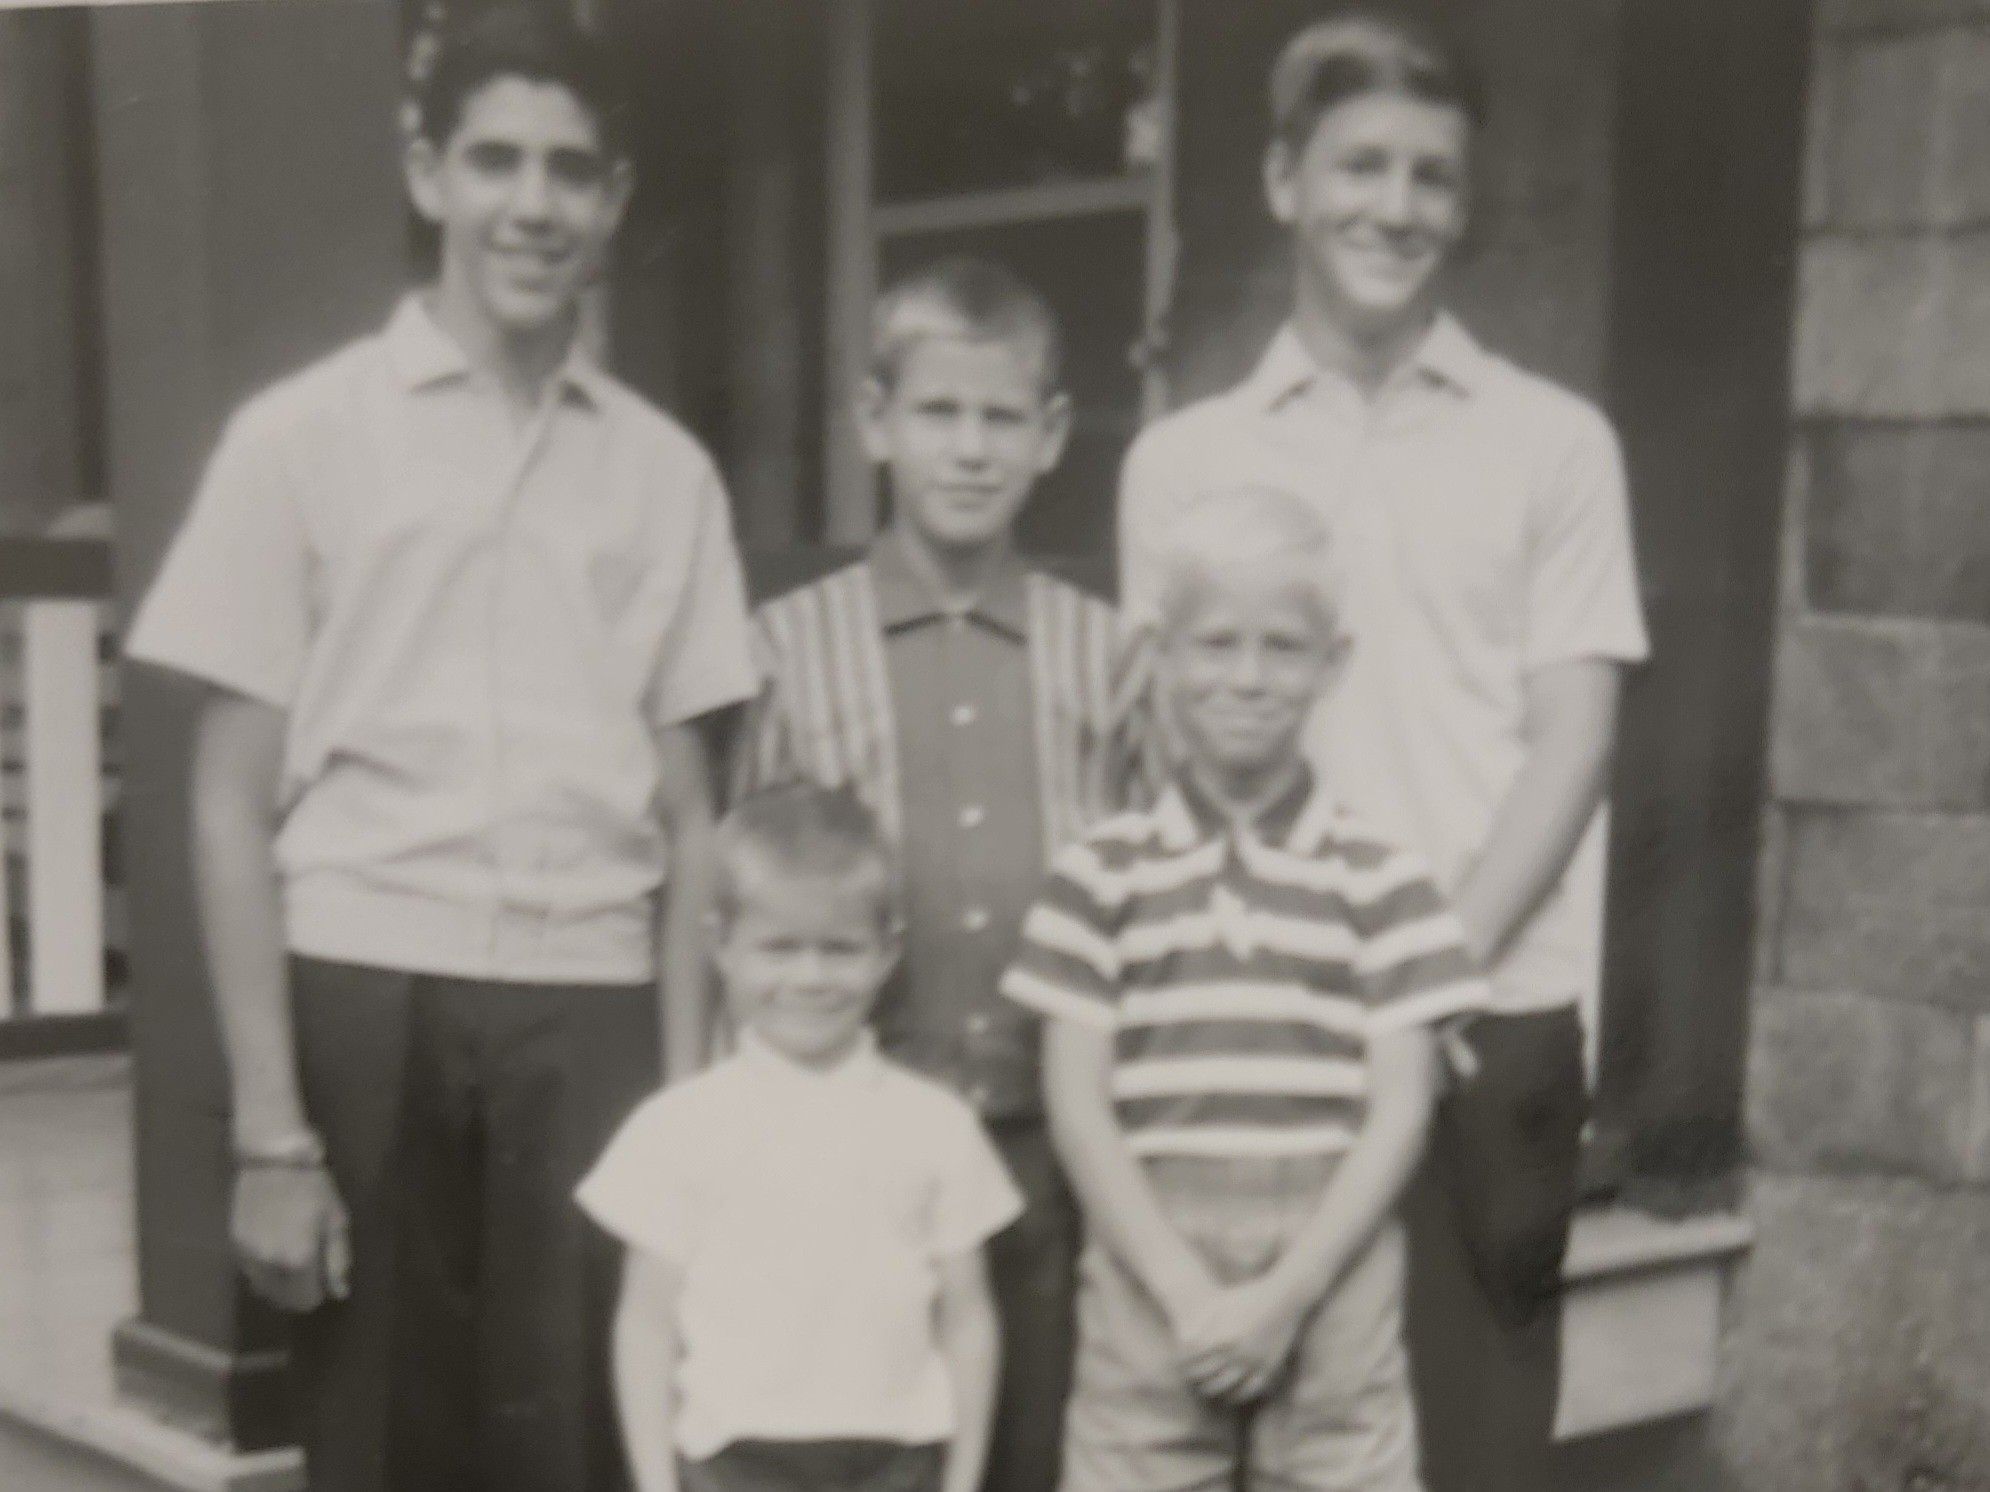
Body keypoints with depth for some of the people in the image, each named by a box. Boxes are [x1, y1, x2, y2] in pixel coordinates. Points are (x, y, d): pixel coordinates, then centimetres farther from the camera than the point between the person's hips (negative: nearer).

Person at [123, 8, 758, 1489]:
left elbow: (685, 815, 10)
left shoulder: (665, 468, 8)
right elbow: (234, 809, -1)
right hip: (369, 1003, -2)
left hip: (592, 1017, 2)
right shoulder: (303, 435, 1)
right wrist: (271, 1133, -6)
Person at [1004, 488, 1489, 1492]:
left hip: (1329, 1282, 0)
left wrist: (1284, 1295, -9)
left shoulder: (1380, 881, 2)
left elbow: (1400, 1109, -1)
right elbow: (1077, 1105, 0)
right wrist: (1186, 1292, -9)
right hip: (1147, 1279, 0)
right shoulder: (1103, 876, 3)